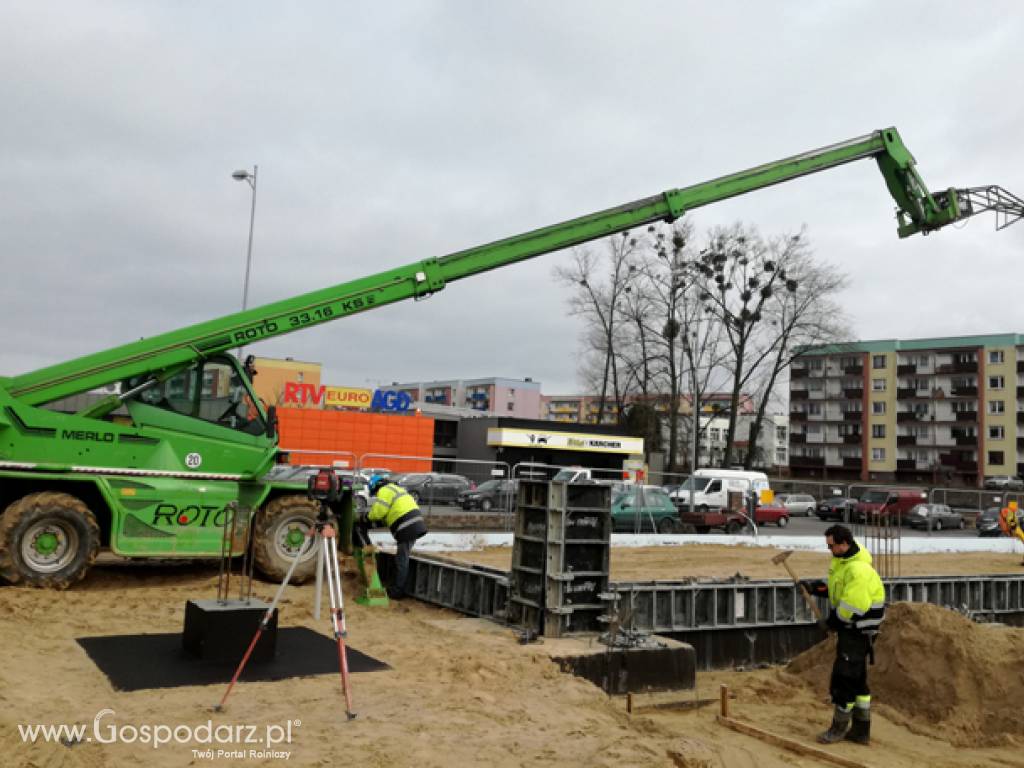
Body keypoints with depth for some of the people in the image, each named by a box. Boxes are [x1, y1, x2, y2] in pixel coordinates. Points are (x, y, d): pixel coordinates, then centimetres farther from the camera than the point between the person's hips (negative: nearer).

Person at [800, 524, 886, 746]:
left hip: (857, 631, -10)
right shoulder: (842, 561, 7)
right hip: (849, 628, 10)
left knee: (843, 679, -1)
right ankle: (861, 731, 25)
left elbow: (854, 608, -29)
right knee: (857, 680, 16)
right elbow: (837, 588, 19)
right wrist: (815, 587, 4)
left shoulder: (858, 570, -26)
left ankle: (839, 727, 13)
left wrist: (832, 622, -16)